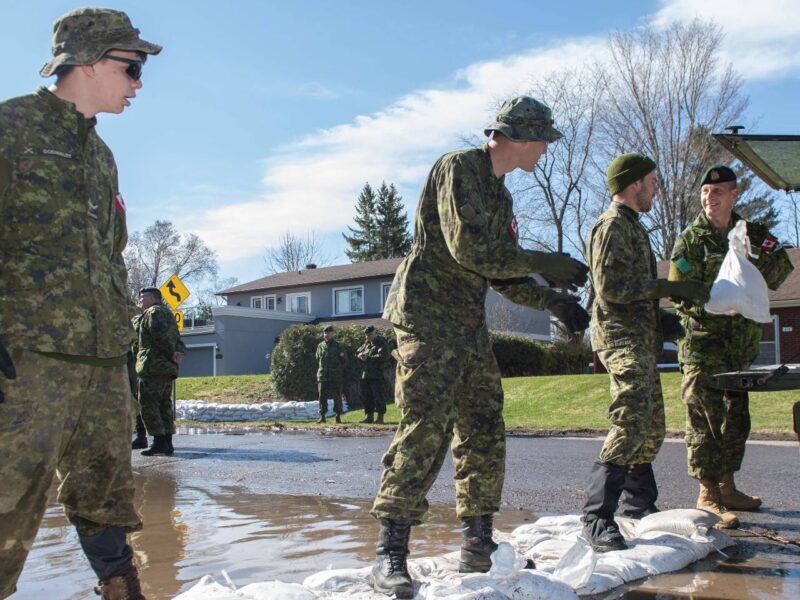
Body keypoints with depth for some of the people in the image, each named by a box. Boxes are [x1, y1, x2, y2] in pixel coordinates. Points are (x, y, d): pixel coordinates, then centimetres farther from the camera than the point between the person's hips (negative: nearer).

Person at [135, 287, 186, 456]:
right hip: (167, 367, 9)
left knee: (148, 404, -7)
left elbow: (162, 335, -19)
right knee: (164, 404, 10)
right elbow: (177, 339, 16)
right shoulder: (167, 313, 24)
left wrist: (171, 354, -10)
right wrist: (179, 353, -2)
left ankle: (159, 442, -11)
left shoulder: (153, 312, -6)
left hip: (153, 366, -9)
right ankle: (167, 443, 10)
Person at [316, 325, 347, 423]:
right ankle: (322, 416, 7)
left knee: (337, 397, -1)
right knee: (322, 397, 1)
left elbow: (345, 361, 5)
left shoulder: (338, 346, 1)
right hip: (322, 376, 3)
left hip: (336, 377, -3)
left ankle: (338, 416, 5)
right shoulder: (320, 346, 10)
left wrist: (338, 369, 0)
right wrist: (322, 369, 12)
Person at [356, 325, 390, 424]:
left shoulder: (381, 343, -4)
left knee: (378, 396, -7)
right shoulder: (366, 344, 20)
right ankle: (369, 416, 19)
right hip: (365, 375, 8)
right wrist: (360, 355, 0)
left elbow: (383, 356, -18)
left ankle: (380, 418, -2)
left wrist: (368, 358, -14)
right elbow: (357, 352, 25)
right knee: (366, 396, 10)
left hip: (377, 376, -8)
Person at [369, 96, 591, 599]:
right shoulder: (459, 167, -8)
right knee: (426, 429, -16)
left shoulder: (500, 194, 21)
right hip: (427, 316, -9)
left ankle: (479, 545, 18)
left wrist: (552, 300, 9)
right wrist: (542, 262, -13)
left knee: (485, 433, 8)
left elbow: (503, 272, 21)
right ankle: (391, 554, -10)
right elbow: (469, 246, -20)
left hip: (470, 326, 9)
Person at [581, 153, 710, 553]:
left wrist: (660, 318, 18)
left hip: (639, 339, 11)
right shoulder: (613, 226, -9)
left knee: (652, 427, 17)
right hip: (622, 338, -11)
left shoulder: (631, 226, 24)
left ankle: (638, 503, 31)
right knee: (632, 422, -22)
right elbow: (610, 287, -21)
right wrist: (669, 288, -19)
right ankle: (597, 517, -22)